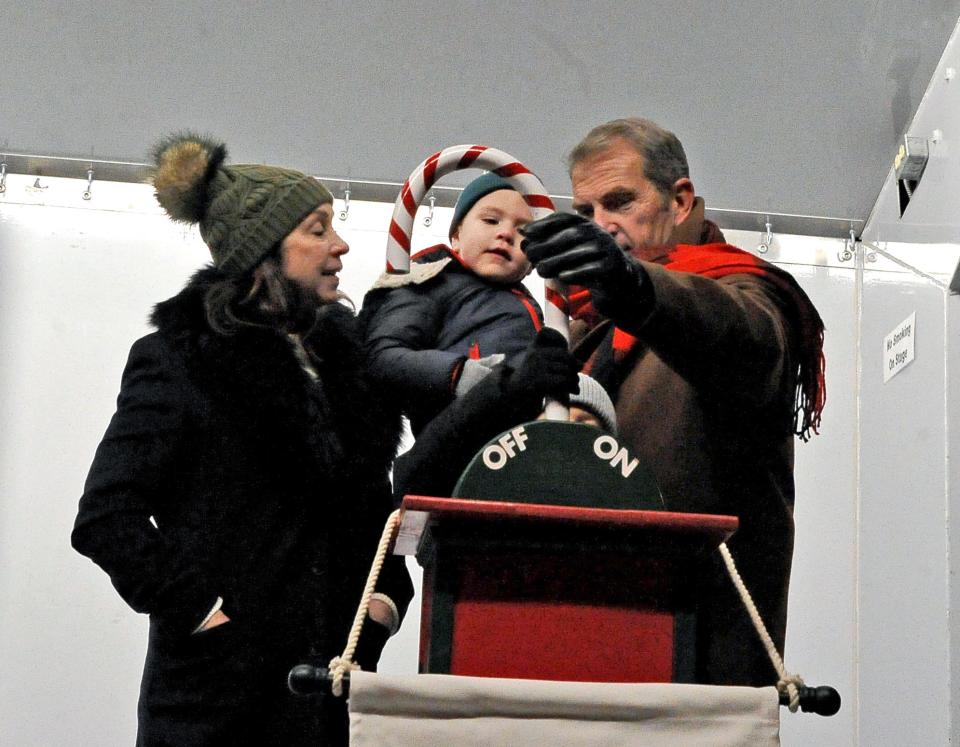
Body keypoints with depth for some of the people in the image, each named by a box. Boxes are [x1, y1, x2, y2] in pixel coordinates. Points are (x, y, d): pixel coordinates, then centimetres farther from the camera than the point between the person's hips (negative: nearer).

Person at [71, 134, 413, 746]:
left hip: (335, 673, 5)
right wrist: (198, 609, -16)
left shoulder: (342, 351, 13)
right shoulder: (177, 358, -5)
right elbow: (105, 518, -11)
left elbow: (375, 504, 22)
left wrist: (387, 596, 7)